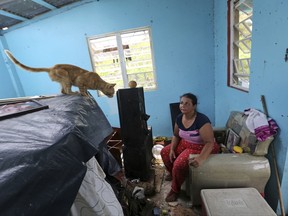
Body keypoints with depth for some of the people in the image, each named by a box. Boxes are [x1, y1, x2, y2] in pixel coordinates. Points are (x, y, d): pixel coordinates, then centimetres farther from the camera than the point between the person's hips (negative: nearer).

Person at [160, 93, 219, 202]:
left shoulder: (202, 120, -30)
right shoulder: (179, 118, -7)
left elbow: (210, 143, -32)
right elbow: (176, 135, 6)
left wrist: (200, 159, -44)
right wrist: (172, 149, -7)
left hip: (200, 148, -7)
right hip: (185, 144, 8)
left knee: (179, 164, -24)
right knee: (165, 152, 5)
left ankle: (175, 190, 4)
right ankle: (172, 173, 34)